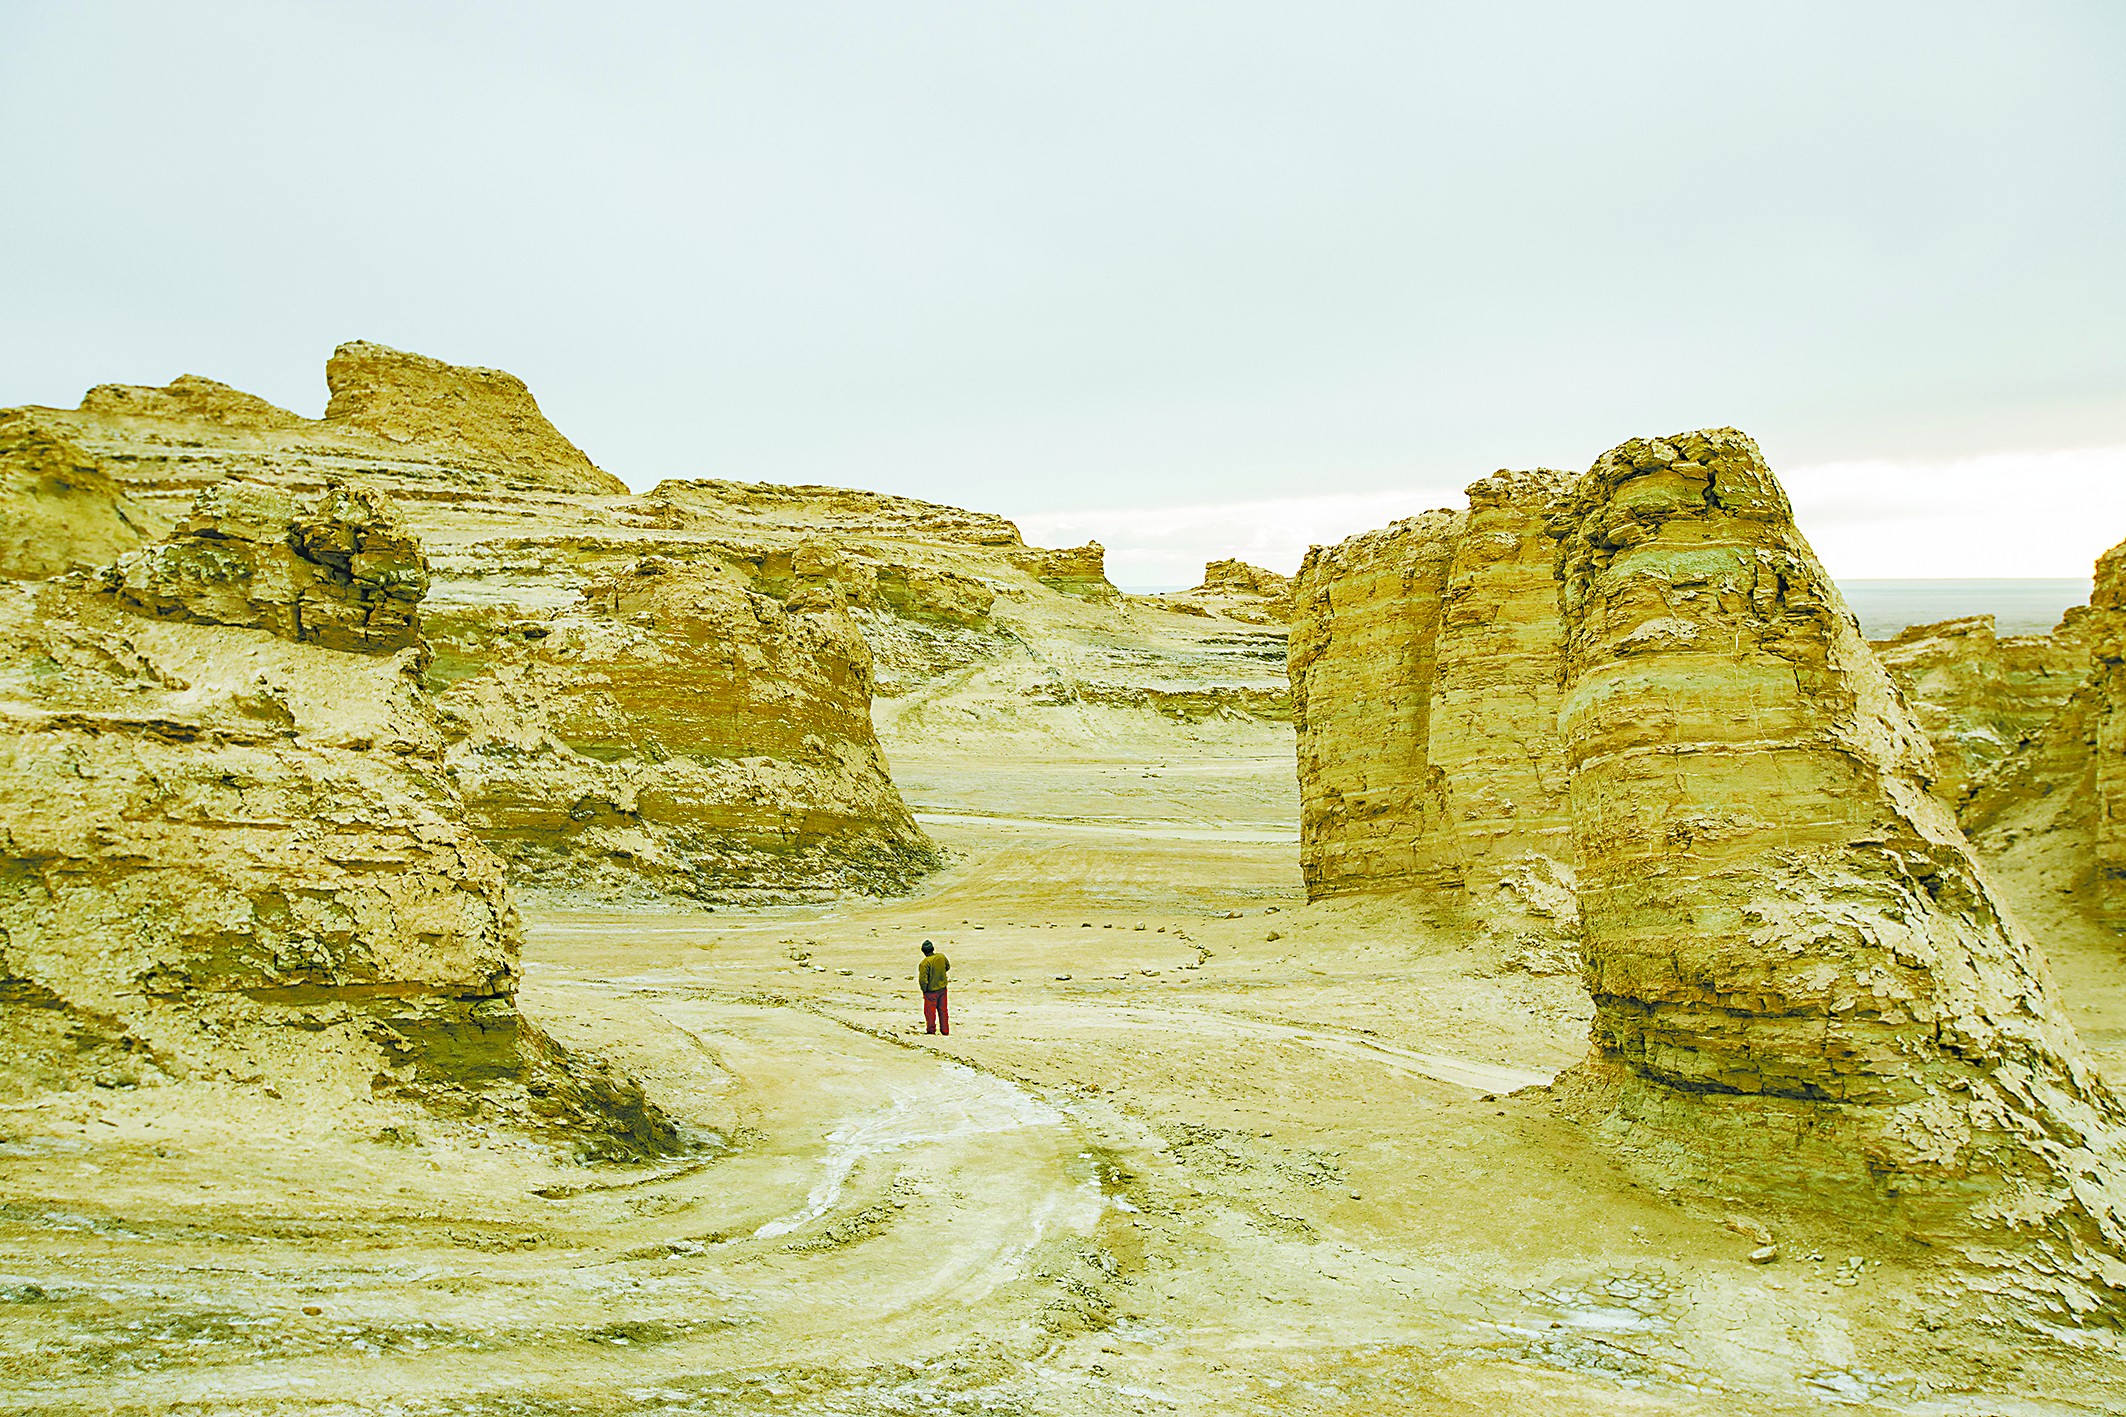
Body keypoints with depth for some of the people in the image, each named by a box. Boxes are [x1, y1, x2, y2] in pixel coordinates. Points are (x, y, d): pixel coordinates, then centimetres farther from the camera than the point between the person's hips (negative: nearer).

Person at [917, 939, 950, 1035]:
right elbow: (948, 967, 15)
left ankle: (931, 1030, 17)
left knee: (930, 1011, 9)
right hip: (942, 988, 6)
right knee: (943, 1010, 16)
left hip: (931, 991, -6)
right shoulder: (942, 957, -5)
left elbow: (923, 979, -24)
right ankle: (945, 1030, 22)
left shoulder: (925, 963, -23)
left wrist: (924, 990, -8)